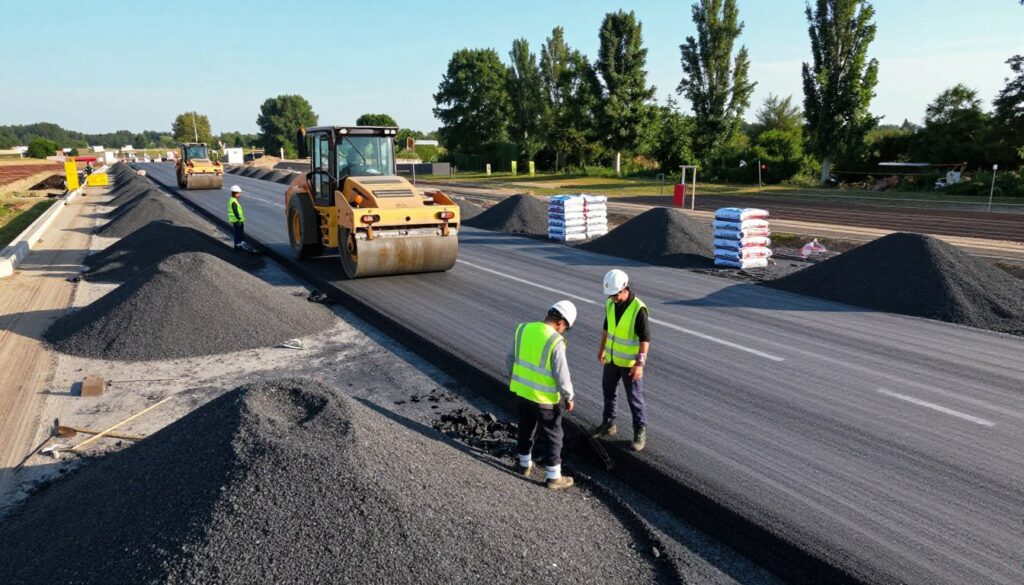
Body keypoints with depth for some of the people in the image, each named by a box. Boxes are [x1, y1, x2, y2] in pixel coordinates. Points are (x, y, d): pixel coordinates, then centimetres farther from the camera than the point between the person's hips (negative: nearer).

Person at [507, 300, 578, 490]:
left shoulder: (523, 329, -5)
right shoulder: (555, 341, -23)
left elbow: (511, 358, 6)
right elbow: (562, 375, -19)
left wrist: (513, 380, 22)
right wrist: (569, 398, -4)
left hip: (521, 391, 6)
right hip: (544, 398, -6)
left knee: (526, 429, 25)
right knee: (552, 436, 11)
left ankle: (525, 464, 41)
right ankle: (553, 477, 20)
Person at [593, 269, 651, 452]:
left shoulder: (639, 308, -24)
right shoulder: (610, 304, -4)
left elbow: (645, 338, -22)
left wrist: (640, 363, -25)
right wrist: (602, 349, 19)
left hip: (630, 363, -7)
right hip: (611, 359, 7)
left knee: (634, 398, 4)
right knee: (608, 392, 19)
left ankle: (640, 432, 19)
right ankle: (608, 425, 36)